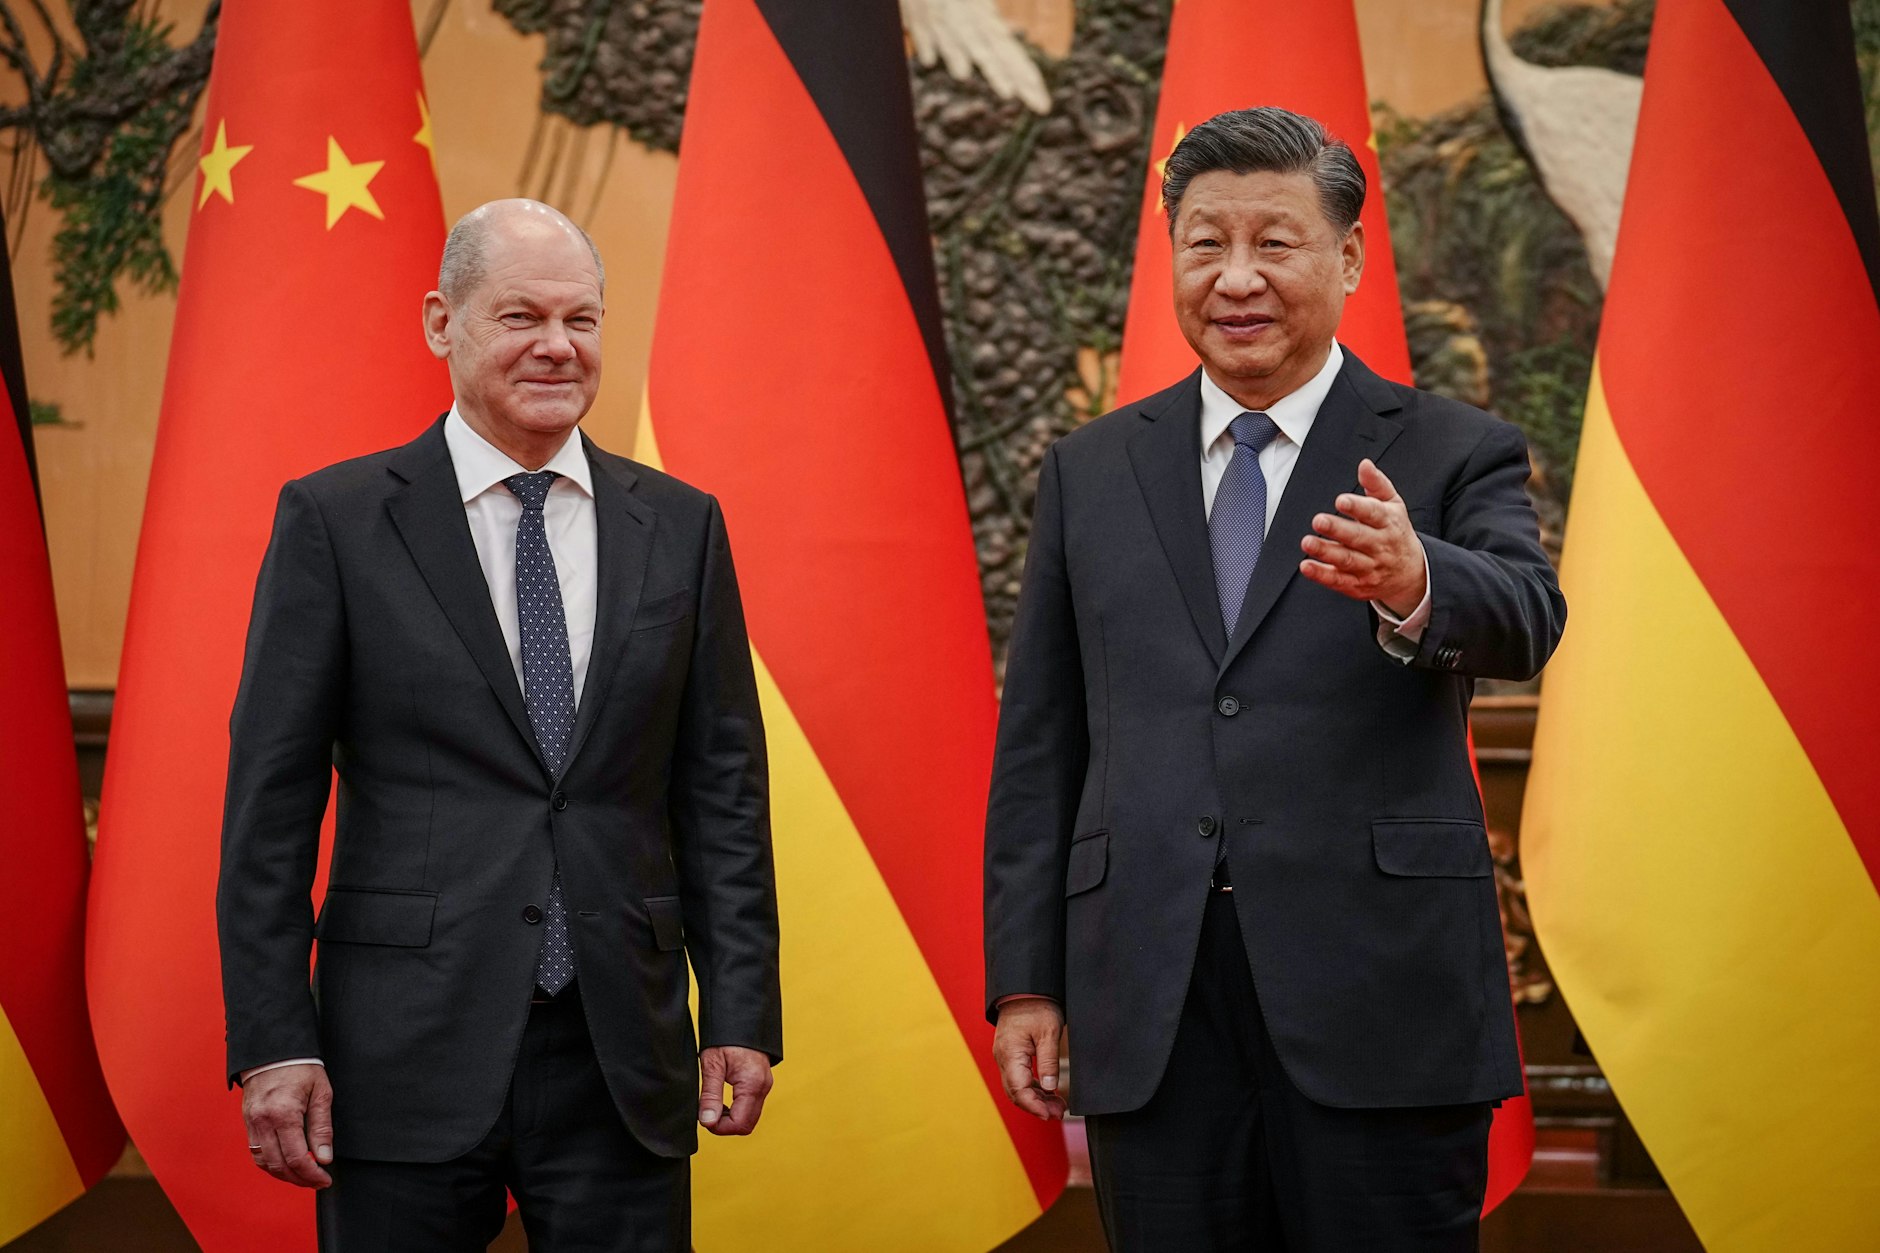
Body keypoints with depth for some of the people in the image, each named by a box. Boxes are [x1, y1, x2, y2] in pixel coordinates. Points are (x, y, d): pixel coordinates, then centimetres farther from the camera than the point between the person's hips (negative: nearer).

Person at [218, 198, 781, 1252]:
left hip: (623, 1068, 2)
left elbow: (723, 789, 9)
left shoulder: (681, 526, 9)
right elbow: (271, 800, -1)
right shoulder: (336, 521, 1)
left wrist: (742, 1015, 2)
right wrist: (274, 1043, -8)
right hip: (407, 1060, -2)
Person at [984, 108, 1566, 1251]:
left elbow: (1524, 619, -15)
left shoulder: (1453, 455, 4)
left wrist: (1413, 586, -39)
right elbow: (1039, 744, 13)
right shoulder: (1092, 472, 13)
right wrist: (1026, 979, 6)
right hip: (1151, 1018, 3)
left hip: (1378, 1001, -2)